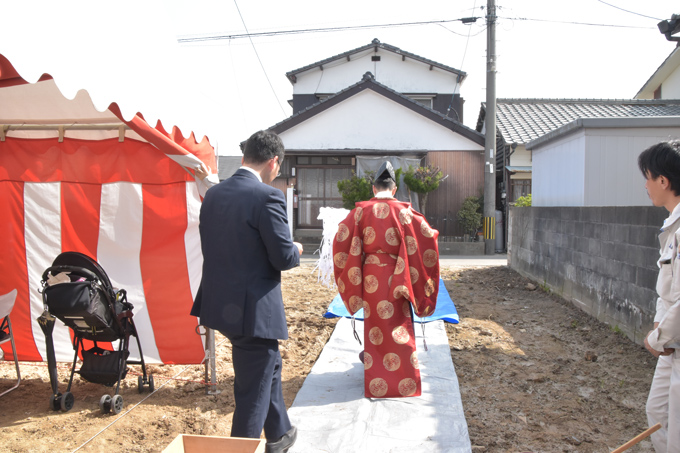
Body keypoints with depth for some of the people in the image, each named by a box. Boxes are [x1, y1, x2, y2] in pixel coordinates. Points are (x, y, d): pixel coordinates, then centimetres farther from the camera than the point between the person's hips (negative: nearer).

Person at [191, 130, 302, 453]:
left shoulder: (213, 194, 5)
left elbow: (210, 246, 11)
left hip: (222, 303, 9)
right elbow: (283, 257, -19)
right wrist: (297, 250, 3)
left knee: (268, 366, 28)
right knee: (253, 392, 8)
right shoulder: (268, 197, -19)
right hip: (253, 308, -9)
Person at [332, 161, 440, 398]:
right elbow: (427, 235, -9)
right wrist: (433, 234, 14)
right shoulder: (403, 210, -7)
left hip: (370, 277, 2)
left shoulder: (361, 210, -3)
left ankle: (376, 382, 25)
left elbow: (341, 239, -4)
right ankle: (403, 381, 18)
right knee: (398, 326, 9)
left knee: (374, 324, 14)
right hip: (395, 277, -1)